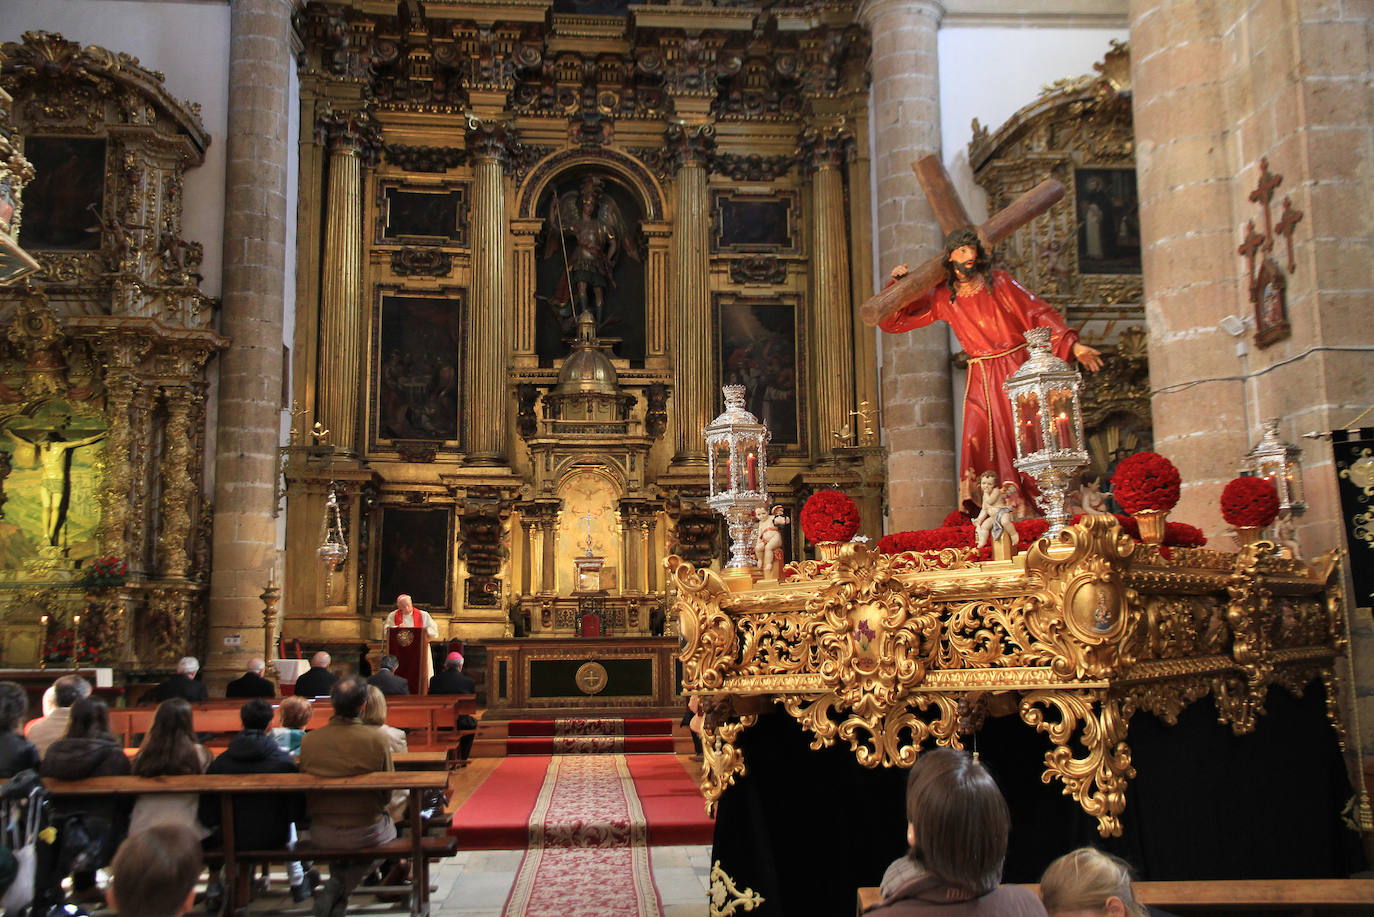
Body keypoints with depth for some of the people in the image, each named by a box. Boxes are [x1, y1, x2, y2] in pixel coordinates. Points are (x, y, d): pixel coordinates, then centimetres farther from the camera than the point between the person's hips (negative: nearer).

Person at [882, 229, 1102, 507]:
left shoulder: (998, 282, 1)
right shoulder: (942, 297, 6)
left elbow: (1038, 314, -1)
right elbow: (894, 321, 11)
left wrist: (1072, 345, -9)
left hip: (1015, 368, -2)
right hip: (980, 377, 2)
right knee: (978, 440, -7)